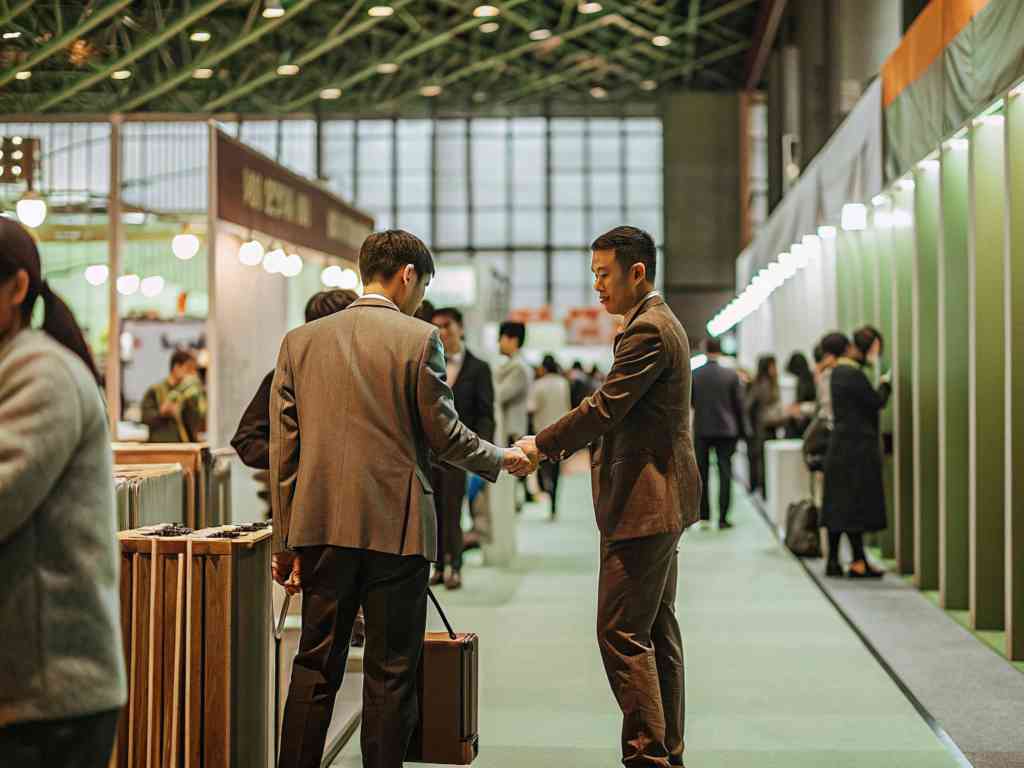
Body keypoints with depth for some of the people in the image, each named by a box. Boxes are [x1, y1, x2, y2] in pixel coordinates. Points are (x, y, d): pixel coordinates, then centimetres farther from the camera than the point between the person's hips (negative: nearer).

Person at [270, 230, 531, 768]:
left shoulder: (299, 340, 7)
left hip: (322, 524, 4)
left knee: (315, 665, 10)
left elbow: (283, 448, 6)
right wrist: (501, 460, 16)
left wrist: (285, 541, 10)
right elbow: (443, 432, -3)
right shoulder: (419, 338, -6)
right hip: (397, 526, -4)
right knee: (390, 672, 5)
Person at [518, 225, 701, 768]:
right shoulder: (660, 324, 17)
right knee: (657, 632, 14)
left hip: (643, 504, -11)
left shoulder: (646, 331, -16)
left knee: (622, 635, -7)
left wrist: (542, 445, -8)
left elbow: (605, 408, -19)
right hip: (661, 501, 11)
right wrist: (560, 445, 12)